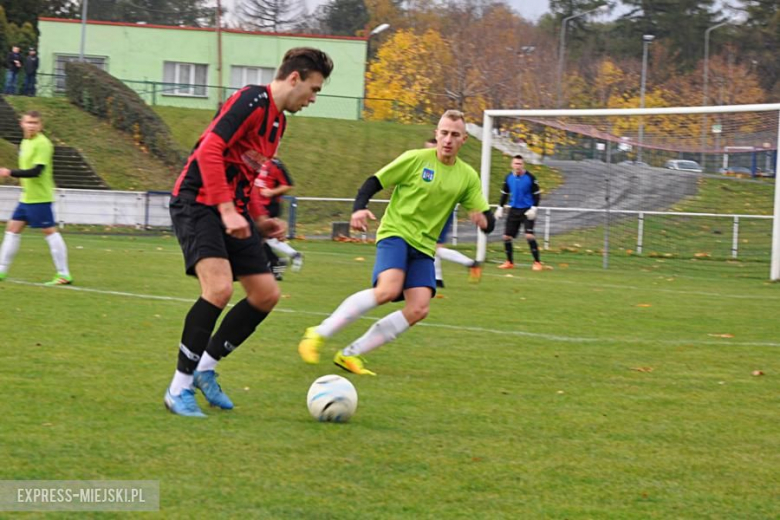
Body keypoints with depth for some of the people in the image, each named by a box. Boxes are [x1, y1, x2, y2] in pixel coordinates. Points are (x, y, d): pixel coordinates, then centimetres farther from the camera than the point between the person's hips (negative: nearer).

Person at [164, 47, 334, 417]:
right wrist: (226, 210, -26)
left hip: (232, 210, 10)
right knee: (220, 287, -25)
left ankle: (206, 367, 19)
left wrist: (257, 221, 16)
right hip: (198, 203, -10)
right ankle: (179, 388, -16)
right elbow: (209, 151, -22)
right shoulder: (252, 101, -13)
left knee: (267, 294, 6)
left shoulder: (277, 121, 18)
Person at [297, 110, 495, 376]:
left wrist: (484, 219, -18)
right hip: (395, 232, -5)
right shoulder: (416, 159, -5)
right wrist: (358, 208, -21)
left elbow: (488, 221, 7)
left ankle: (350, 354, -5)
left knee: (418, 309, -14)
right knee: (388, 289, -31)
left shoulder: (468, 177, 7)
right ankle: (319, 334, -22)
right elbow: (374, 182, -2)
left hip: (424, 245, 5)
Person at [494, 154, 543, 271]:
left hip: (527, 211, -5)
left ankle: (537, 263, -9)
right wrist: (500, 208, 10)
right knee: (506, 236, 2)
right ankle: (509, 262, 19)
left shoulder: (530, 177, -10)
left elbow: (537, 194, -6)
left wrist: (534, 209, -16)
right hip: (514, 210, 5)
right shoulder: (509, 177, 2)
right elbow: (504, 193, 15)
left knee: (529, 236, -18)